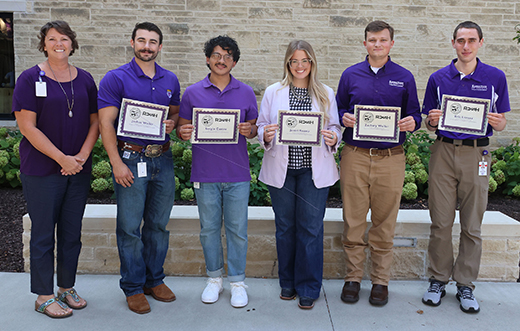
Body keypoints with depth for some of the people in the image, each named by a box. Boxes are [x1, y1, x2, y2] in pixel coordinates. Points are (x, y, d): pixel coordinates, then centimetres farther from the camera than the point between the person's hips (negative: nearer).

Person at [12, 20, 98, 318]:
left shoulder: (85, 79, 8)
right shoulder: (31, 79, -5)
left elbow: (95, 121, 8)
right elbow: (27, 127, -11)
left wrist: (82, 156, -7)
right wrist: (63, 159, -15)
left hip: (79, 169, 4)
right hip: (42, 170, -4)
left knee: (72, 232, 12)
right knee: (43, 234, 4)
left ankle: (67, 288, 27)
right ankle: (45, 296, 18)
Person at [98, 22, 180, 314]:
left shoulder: (170, 80, 11)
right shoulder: (115, 79, -3)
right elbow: (106, 123, -8)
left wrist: (173, 123, -4)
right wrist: (117, 163, -15)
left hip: (163, 159, 5)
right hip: (130, 160, -4)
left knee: (159, 224, 12)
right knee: (130, 227, 2)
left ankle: (154, 279, 27)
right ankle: (133, 287, 17)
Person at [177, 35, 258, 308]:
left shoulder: (246, 93, 7)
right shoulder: (192, 93, 5)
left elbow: (255, 129, 10)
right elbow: (182, 129, 9)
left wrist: (249, 130, -12)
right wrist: (183, 133, -14)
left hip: (237, 174, 0)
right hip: (205, 173, 1)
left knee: (237, 229, 4)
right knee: (209, 228, 10)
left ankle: (237, 281, 19)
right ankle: (214, 278, 27)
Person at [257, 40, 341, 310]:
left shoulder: (326, 94, 9)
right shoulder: (273, 92, 8)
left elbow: (335, 127, 9)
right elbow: (261, 126, 8)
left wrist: (333, 139, -13)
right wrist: (266, 135, -14)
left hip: (314, 169, 0)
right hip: (281, 169, 1)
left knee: (311, 228, 0)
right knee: (285, 226, 9)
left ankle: (308, 288, 15)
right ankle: (287, 283, 27)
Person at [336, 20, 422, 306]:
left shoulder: (404, 78, 9)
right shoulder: (350, 75, 9)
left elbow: (414, 115, 11)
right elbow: (338, 110, 14)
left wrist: (412, 122, -12)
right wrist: (344, 119, -9)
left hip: (390, 158, 0)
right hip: (355, 156, 0)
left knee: (384, 223, 6)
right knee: (353, 221, 3)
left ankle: (380, 280, 19)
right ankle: (353, 277, 18)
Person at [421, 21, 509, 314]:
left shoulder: (496, 78, 5)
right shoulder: (439, 78, 7)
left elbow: (501, 124, 8)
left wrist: (496, 122, -15)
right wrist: (432, 120, -12)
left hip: (477, 154, 0)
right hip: (444, 150, 1)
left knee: (472, 226, 5)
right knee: (441, 222, 3)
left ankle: (466, 285, 18)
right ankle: (439, 280, 18)